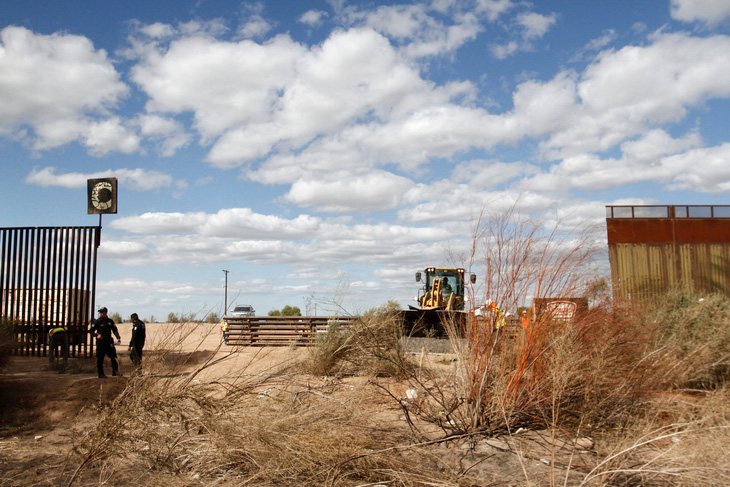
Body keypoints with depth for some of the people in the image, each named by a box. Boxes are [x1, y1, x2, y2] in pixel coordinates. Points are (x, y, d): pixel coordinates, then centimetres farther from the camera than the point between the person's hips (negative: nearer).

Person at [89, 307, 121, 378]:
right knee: (100, 359, 0)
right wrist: (97, 335, -17)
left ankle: (115, 371, 9)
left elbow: (115, 330, 9)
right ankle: (101, 374, 9)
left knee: (113, 357, 0)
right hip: (100, 342, -3)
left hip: (109, 342, 3)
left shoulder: (110, 321, 8)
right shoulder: (97, 321, 0)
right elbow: (91, 331, 1)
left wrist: (118, 337, -8)